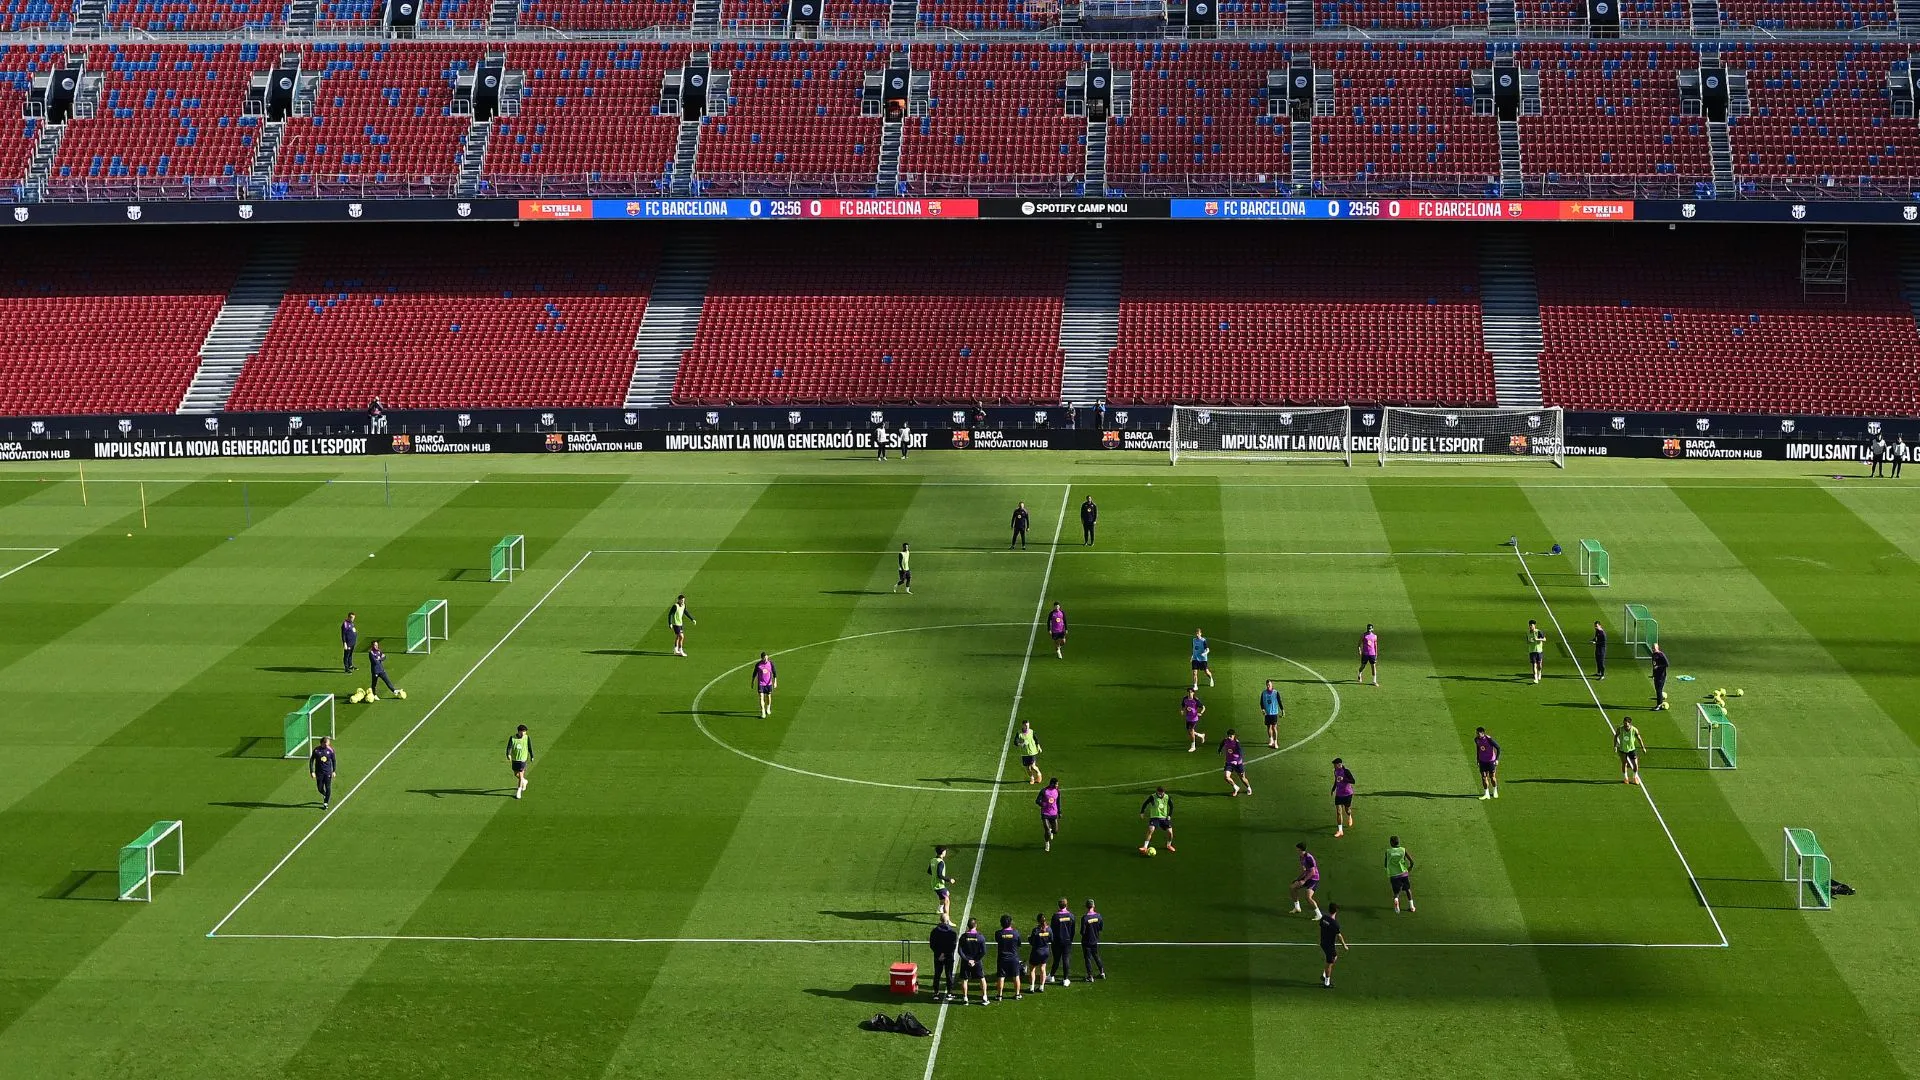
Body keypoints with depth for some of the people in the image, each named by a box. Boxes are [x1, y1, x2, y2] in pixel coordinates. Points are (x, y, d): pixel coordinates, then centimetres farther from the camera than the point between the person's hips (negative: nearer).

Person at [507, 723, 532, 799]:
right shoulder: (512, 738, -10)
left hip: (523, 759, -3)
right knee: (516, 774, 18)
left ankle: (518, 791, 4)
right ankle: (524, 781, 49)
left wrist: (532, 757, 10)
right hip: (514, 759, 3)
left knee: (520, 775, -8)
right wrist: (508, 755, -36)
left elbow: (530, 748, 2)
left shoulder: (527, 738, -9)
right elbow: (509, 747, -18)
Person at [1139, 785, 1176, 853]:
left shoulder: (1167, 797, -4)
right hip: (1154, 817, -2)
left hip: (1164, 817, 2)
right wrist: (1142, 812, -1)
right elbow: (1145, 804, -1)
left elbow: (1171, 806, 10)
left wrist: (1170, 815, 2)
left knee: (1170, 832, -6)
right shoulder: (1152, 797, -12)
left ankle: (1169, 845, 24)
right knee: (1151, 830, -24)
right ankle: (1145, 847, -20)